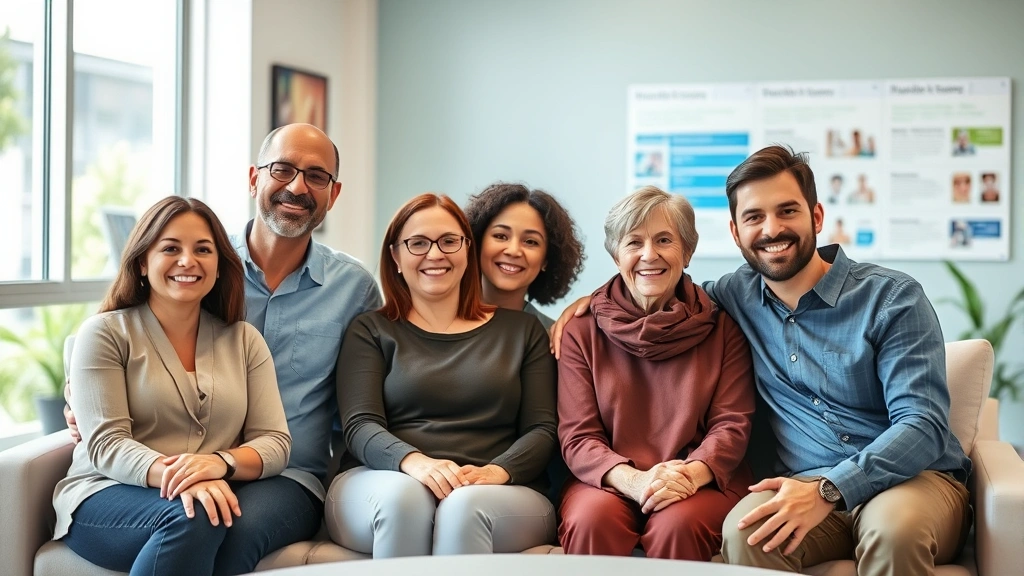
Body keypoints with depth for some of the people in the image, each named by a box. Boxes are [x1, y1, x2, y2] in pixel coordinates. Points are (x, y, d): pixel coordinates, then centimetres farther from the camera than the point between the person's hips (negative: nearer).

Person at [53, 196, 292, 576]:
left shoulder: (245, 339, 12)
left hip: (217, 493, 3)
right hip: (109, 496, -2)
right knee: (192, 519, -36)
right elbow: (106, 445, -9)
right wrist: (174, 477, -30)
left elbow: (275, 442, 2)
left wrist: (221, 463, -22)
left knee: (242, 527, -34)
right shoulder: (104, 333, 2)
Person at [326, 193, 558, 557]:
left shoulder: (522, 331, 17)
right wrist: (414, 461, -22)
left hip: (501, 495, 0)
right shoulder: (370, 332, 14)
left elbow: (542, 430, 8)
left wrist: (496, 472, -14)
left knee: (464, 506, -35)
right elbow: (360, 426, 0)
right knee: (403, 496, -35)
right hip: (384, 481, 1)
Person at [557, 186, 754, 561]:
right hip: (608, 484, 1)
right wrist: (632, 480, -21)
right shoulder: (582, 333, 7)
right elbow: (577, 437, 0)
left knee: (676, 524, -33)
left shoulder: (722, 329, 7)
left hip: (702, 484, 0)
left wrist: (692, 473, -21)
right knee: (591, 520, -32)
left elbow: (731, 424, 1)